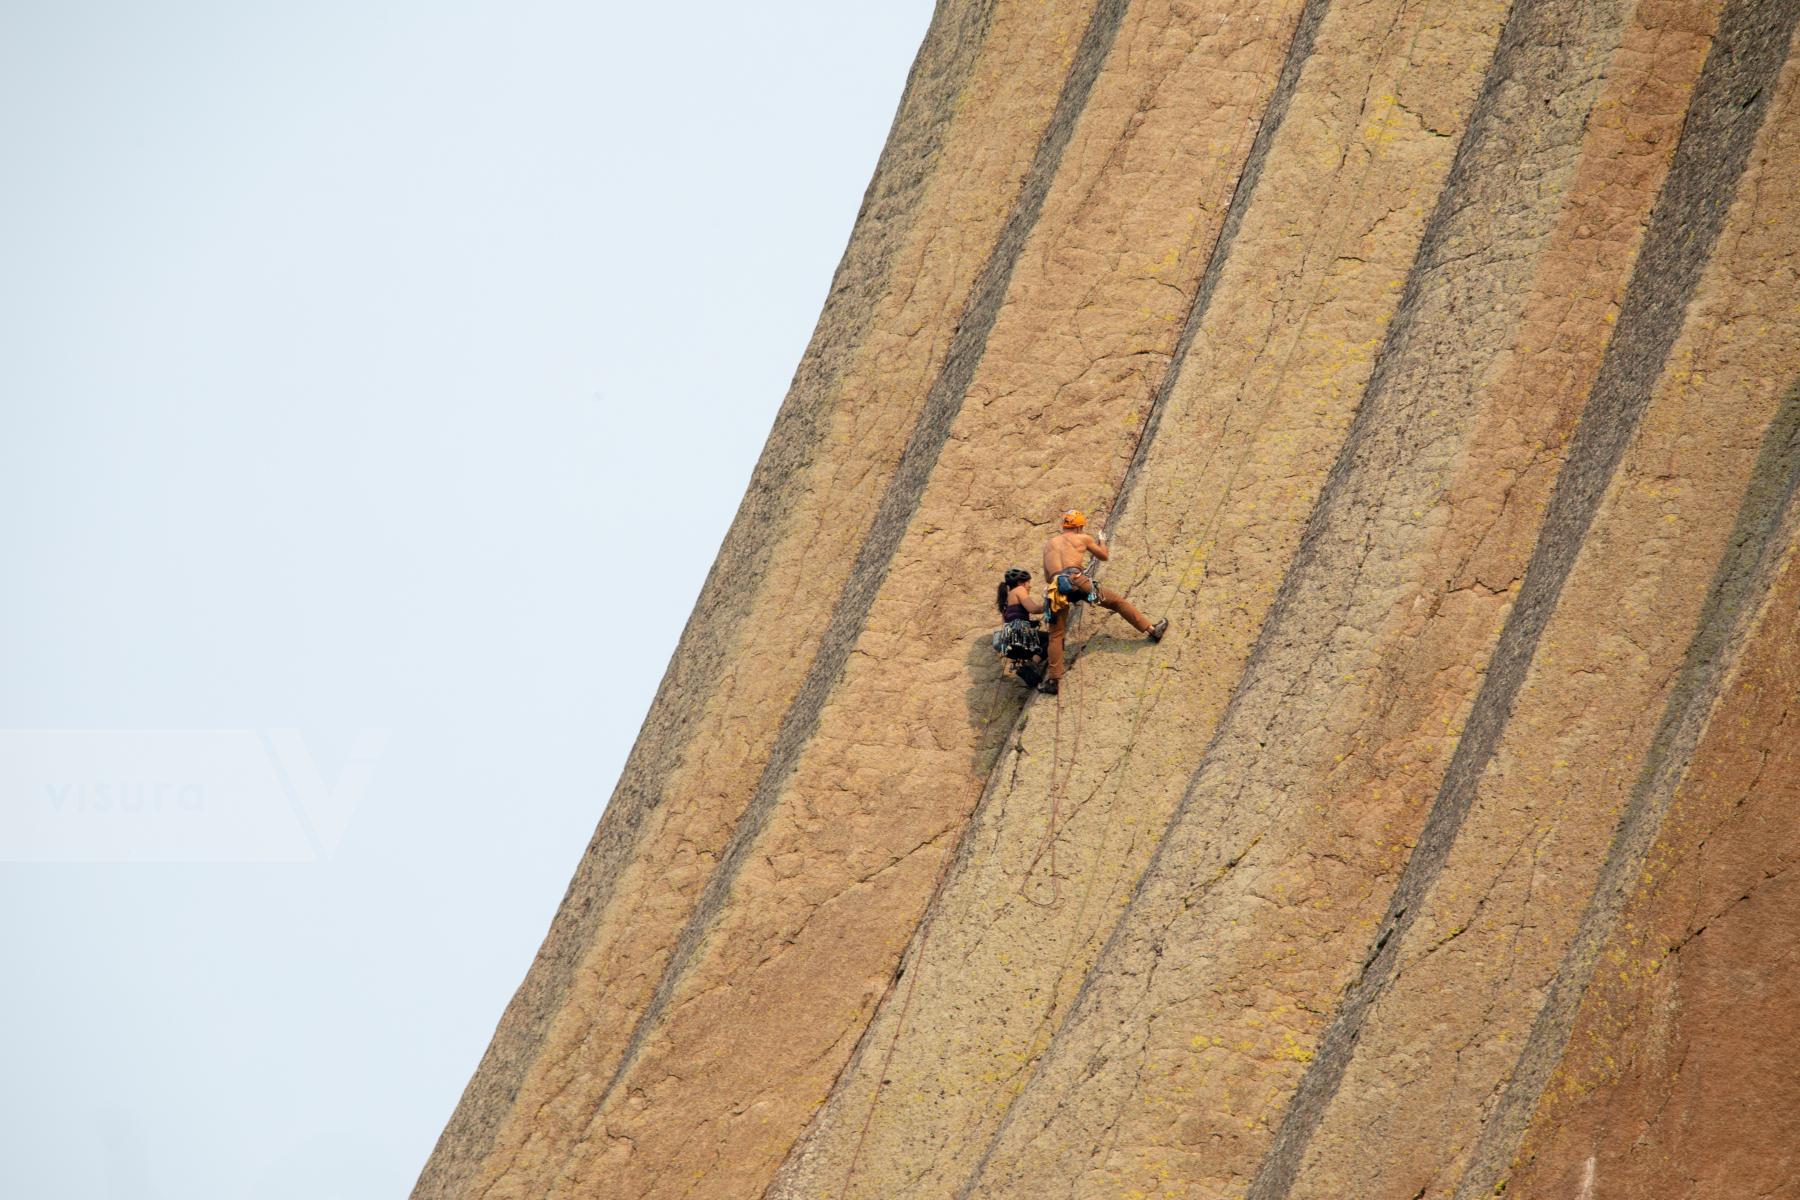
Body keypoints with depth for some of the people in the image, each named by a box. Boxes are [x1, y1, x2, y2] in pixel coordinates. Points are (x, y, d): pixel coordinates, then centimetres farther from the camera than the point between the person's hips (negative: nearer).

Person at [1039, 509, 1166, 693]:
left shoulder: (1048, 544, 26)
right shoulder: (1084, 538, 18)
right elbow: (1103, 556, 34)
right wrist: (1102, 541, 53)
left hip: (1057, 587, 2)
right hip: (1077, 581, -2)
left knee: (1056, 635, 9)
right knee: (1117, 601, 15)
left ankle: (1053, 680, 0)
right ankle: (1152, 630, 18)